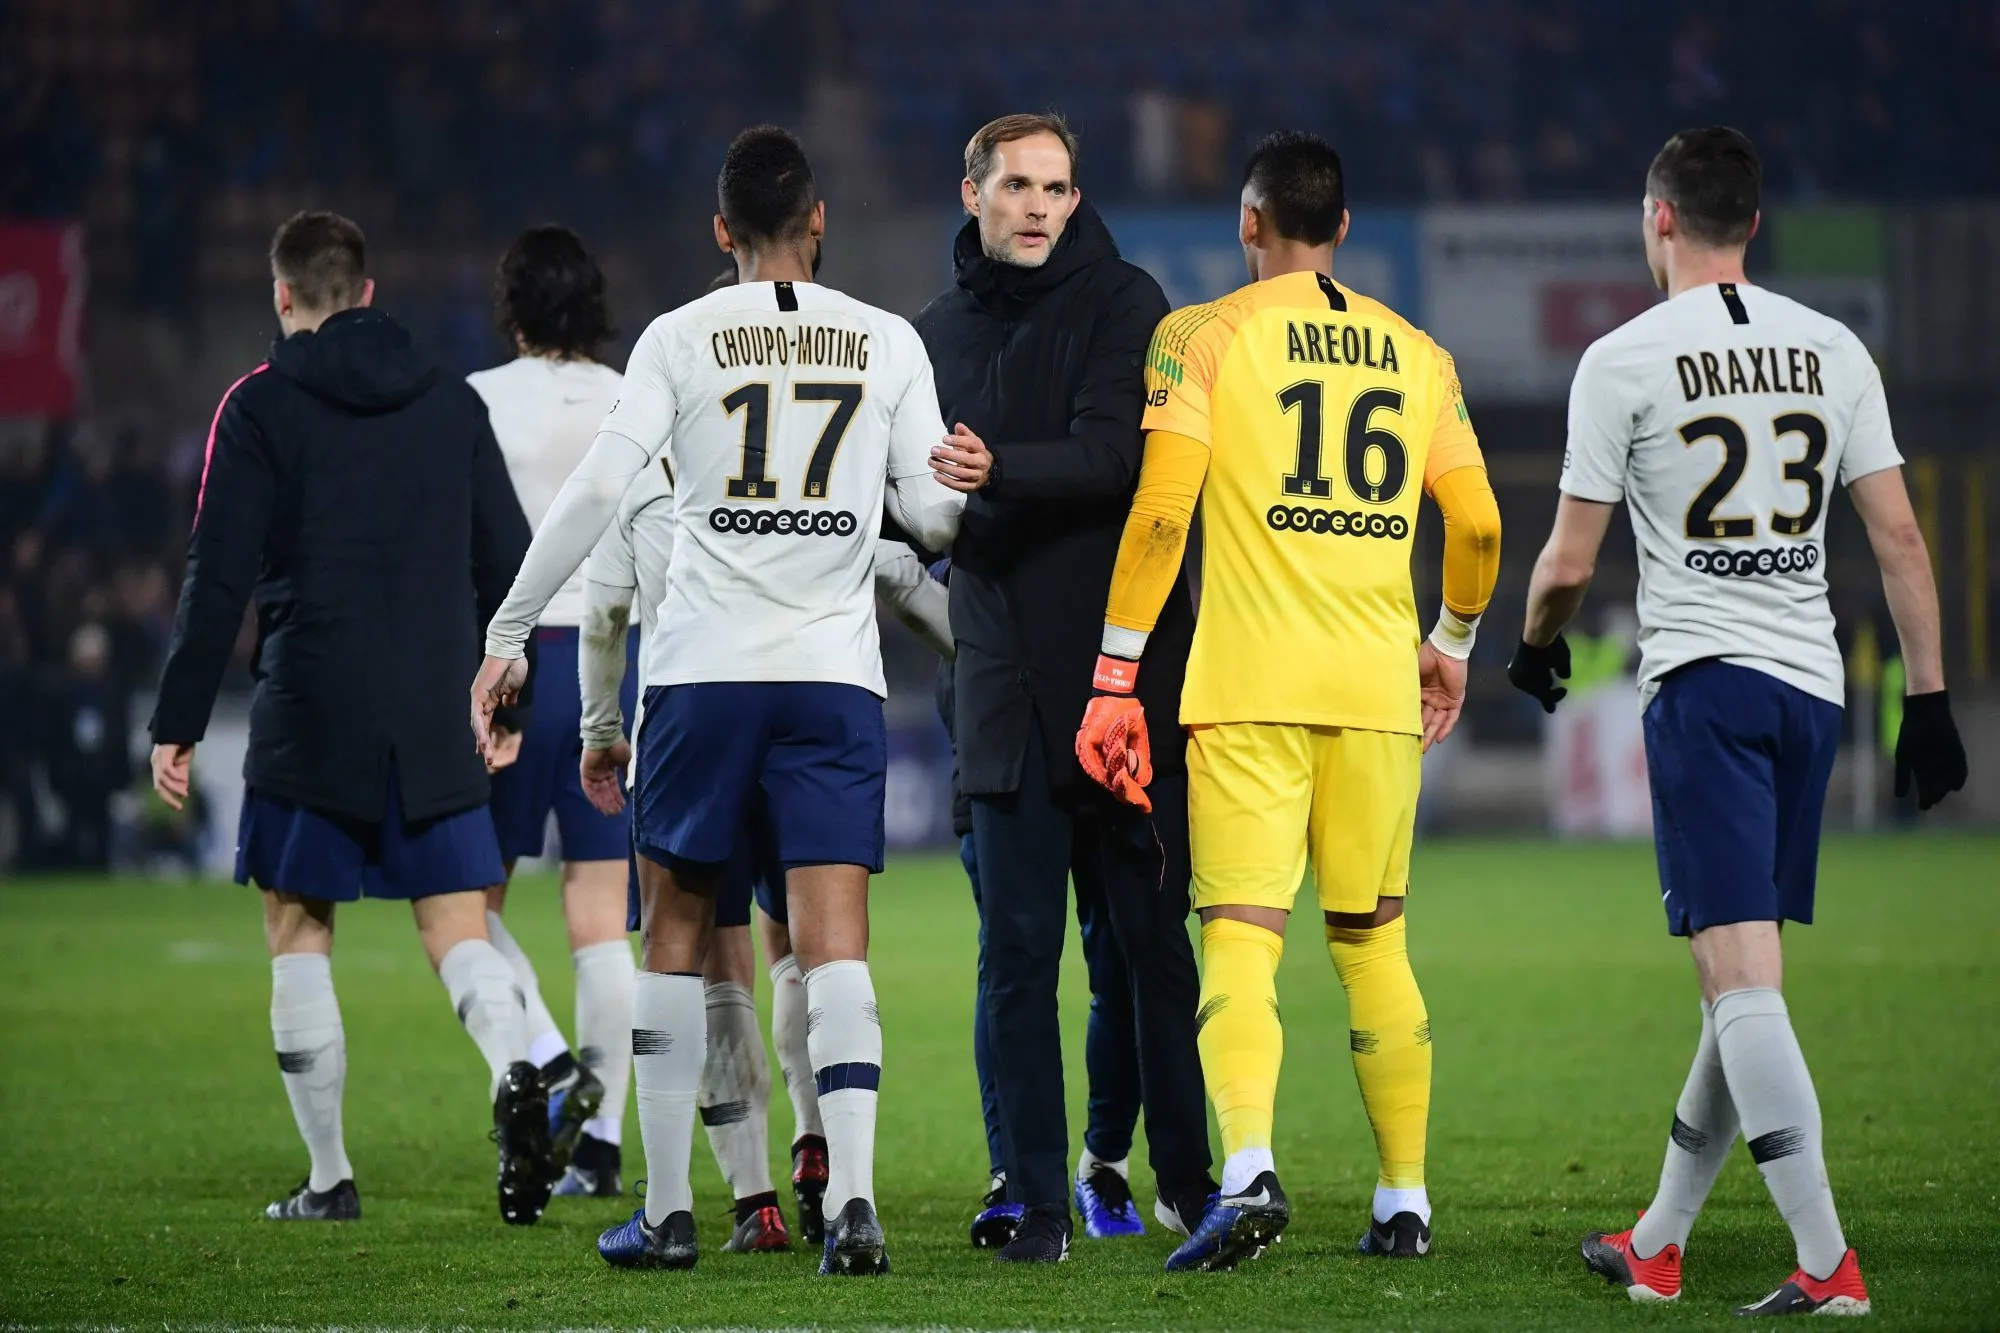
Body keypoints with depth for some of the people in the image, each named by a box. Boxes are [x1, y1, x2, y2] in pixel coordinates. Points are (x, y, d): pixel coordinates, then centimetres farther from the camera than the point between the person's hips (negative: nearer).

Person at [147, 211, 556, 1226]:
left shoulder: (260, 407, -2)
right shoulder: (452, 405, 10)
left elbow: (219, 580, -7)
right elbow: (508, 565, 11)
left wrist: (176, 724, -4)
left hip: (309, 722, -3)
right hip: (436, 723, 3)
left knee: (299, 934, 8)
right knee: (456, 927, 3)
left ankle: (329, 1180, 8)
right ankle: (513, 1076, -28)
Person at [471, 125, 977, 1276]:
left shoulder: (682, 338, 1)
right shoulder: (889, 342, 5)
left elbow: (598, 490, -7)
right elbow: (936, 514, 4)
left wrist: (510, 634, -2)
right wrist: (963, 485, 25)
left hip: (703, 672, -1)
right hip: (837, 674, 1)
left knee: (677, 938, 11)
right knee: (836, 942, -4)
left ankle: (667, 1210, 11)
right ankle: (853, 1195, -21)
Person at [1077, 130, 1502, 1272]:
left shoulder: (1204, 337, 1)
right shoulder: (1415, 353, 13)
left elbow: (1161, 510, -7)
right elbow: (1477, 525, 11)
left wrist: (1117, 670, -4)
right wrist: (1453, 642, 28)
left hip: (1249, 685, -3)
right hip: (1379, 689, 3)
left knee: (1240, 940, -8)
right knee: (1373, 944, 13)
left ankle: (1249, 1169, -28)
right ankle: (1405, 1200, 15)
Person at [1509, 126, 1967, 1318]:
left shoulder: (1623, 361, -4)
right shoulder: (1834, 350, 8)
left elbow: (1570, 562, -1)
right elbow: (1899, 535, 6)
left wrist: (1537, 644, 19)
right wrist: (1931, 697, 9)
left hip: (1704, 680, -5)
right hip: (1812, 682, 6)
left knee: (1744, 978, -10)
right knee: (1740, 974, 13)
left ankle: (1829, 1263, -20)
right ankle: (1657, 1246, 24)